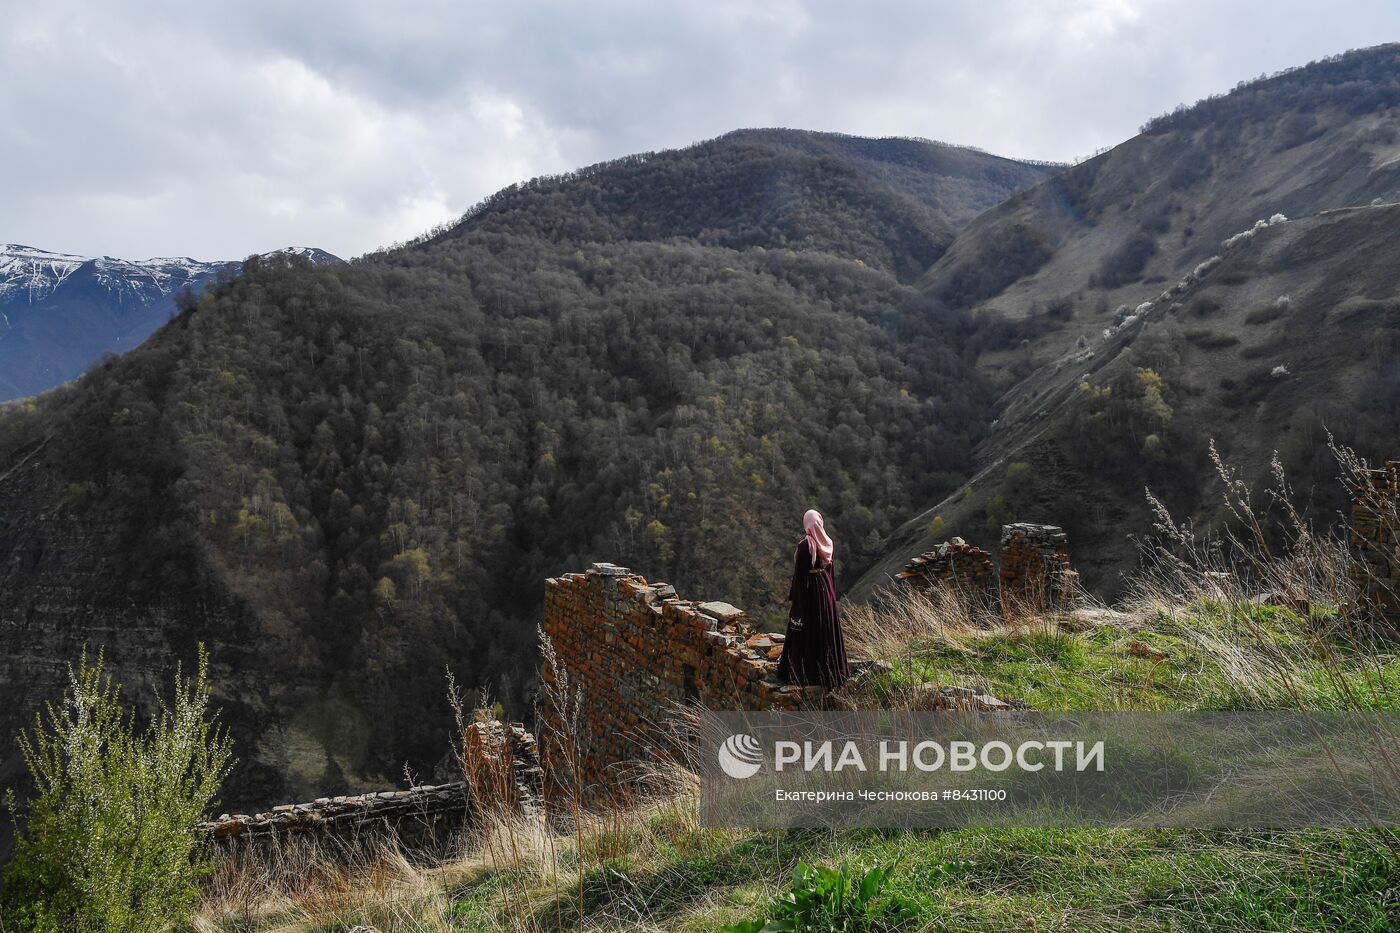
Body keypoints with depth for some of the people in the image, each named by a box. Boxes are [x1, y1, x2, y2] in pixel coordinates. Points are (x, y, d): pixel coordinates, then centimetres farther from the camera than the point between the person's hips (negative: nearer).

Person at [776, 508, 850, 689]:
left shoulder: (804, 545, -20)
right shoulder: (827, 542, -1)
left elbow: (799, 574, -17)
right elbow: (831, 568, 7)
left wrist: (793, 597, -10)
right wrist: (832, 592, 17)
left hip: (808, 589, -6)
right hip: (825, 586, 6)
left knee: (807, 629, 3)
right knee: (826, 627, 15)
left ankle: (804, 670, 9)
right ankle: (831, 667, 24)